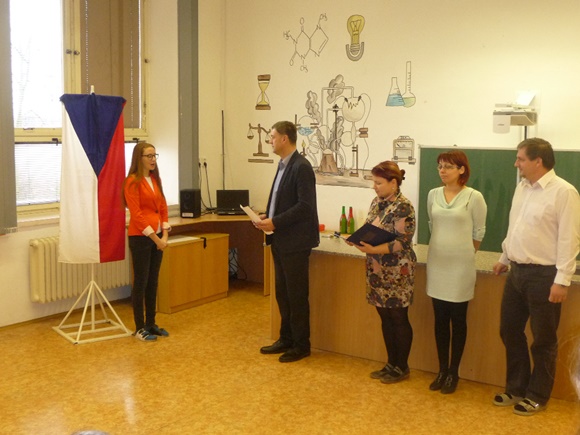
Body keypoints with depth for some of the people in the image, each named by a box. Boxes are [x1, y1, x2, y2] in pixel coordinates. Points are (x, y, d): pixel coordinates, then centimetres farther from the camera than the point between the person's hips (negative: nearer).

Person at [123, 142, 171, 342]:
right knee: (141, 282, 1)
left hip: (157, 237, 7)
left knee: (153, 282, 12)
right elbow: (136, 215, -17)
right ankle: (140, 328, 10)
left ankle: (151, 323, 22)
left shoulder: (155, 179, 12)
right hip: (140, 237, -7)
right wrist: (155, 238, -17)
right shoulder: (132, 181, -12)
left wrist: (164, 235, 2)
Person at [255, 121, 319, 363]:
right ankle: (286, 339, 29)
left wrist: (275, 222, -21)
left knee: (297, 295, 2)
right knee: (283, 294, 16)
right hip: (280, 241, 9)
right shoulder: (283, 165, 13)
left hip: (295, 242, -9)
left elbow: (305, 206, -22)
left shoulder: (301, 167, -16)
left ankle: (301, 345, 15)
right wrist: (267, 217, 3)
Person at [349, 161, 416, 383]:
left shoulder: (403, 207, -16)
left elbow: (402, 242, -20)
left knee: (398, 318, 5)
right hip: (378, 271, 8)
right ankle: (391, 363, 27)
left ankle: (402, 367, 19)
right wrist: (359, 240, -4)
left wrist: (373, 250, -28)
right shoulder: (377, 202, 8)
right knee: (385, 317, 14)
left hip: (397, 273, -8)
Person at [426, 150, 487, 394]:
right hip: (437, 263, 4)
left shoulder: (474, 197, -8)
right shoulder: (433, 195, 5)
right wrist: (441, 248, 11)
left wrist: (463, 254, 3)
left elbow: (479, 232, -2)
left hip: (460, 265, -4)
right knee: (440, 319, 10)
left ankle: (453, 373, 18)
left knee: (458, 319, 6)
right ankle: (442, 370, 21)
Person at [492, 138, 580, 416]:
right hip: (517, 271, 8)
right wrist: (505, 258, 22)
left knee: (543, 339, 7)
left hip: (543, 275, -8)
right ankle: (516, 388, 32)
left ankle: (537, 396, 24)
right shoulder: (522, 187, 9)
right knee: (509, 331, 15)